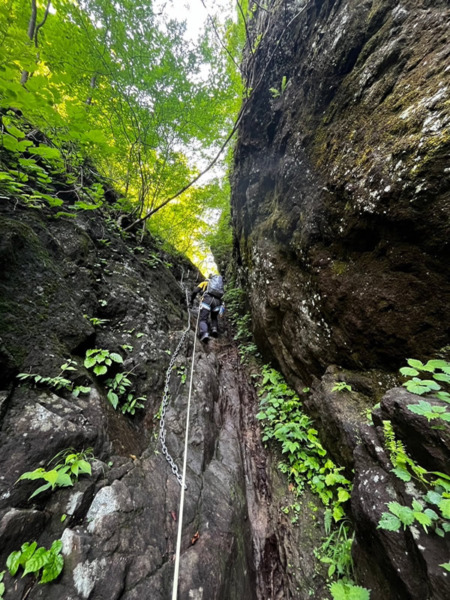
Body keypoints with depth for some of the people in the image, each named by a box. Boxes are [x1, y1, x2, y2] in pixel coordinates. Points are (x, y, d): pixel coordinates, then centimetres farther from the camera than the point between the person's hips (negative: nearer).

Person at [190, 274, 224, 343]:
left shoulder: (205, 282, 28)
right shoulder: (220, 283, 37)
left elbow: (195, 292, 17)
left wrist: (191, 302, 27)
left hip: (207, 299, -3)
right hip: (218, 301, 3)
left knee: (203, 319, -5)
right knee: (214, 317, 26)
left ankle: (204, 334, -30)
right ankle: (215, 329, 0)